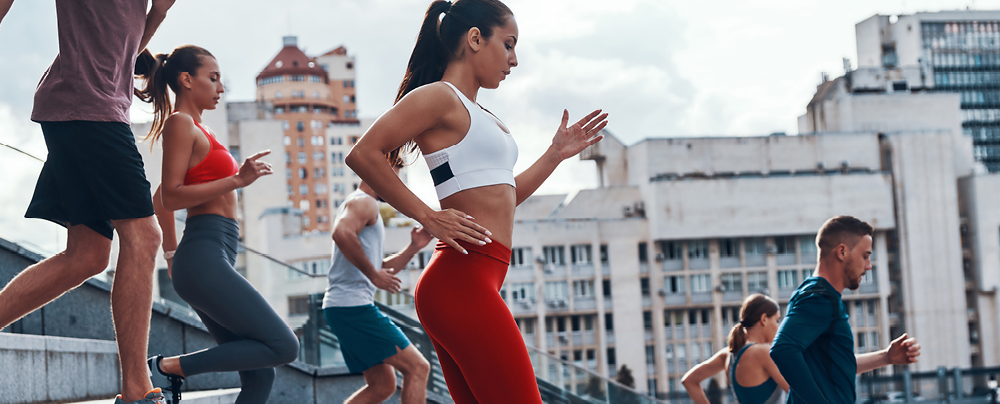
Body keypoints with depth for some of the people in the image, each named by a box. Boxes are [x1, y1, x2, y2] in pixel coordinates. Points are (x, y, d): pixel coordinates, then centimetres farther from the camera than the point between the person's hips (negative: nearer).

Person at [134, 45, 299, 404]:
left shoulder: (196, 129, 24)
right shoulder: (180, 123, -4)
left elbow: (160, 198, 33)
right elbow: (171, 196, -14)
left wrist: (171, 253, 38)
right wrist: (237, 179, -19)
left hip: (215, 260, 10)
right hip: (205, 256, -10)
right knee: (284, 346, -15)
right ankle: (167, 367, -12)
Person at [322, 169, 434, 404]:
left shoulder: (363, 206, 27)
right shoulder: (363, 202, -6)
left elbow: (382, 270, 27)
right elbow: (341, 233, -30)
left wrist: (414, 248, 12)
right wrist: (373, 274, -21)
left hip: (342, 307, 10)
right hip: (353, 306, -10)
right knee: (418, 368, -10)